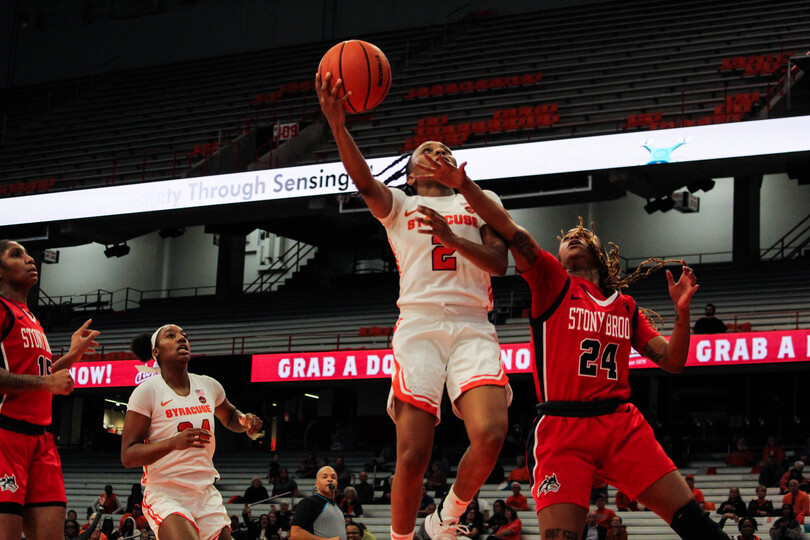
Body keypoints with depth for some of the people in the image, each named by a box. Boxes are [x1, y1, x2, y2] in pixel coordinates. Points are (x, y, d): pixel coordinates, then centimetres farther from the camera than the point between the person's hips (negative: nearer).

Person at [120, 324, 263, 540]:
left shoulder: (208, 386, 8)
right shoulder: (147, 392, -7)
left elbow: (229, 417, 30)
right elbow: (127, 457, -11)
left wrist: (245, 421, 6)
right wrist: (174, 442, -26)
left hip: (207, 496, 6)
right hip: (165, 495, -6)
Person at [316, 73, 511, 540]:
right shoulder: (398, 205, 19)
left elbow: (499, 263, 9)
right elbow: (364, 181, -4)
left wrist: (452, 238, -10)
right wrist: (337, 123, -21)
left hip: (473, 327, 1)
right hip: (419, 325, -1)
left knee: (491, 435, -22)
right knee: (413, 456, -11)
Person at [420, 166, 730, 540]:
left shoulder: (626, 307, 21)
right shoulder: (553, 283, 10)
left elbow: (672, 362, 17)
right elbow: (511, 232, -2)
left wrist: (682, 310, 2)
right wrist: (464, 185, -13)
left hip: (622, 425, 3)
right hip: (562, 430, -3)